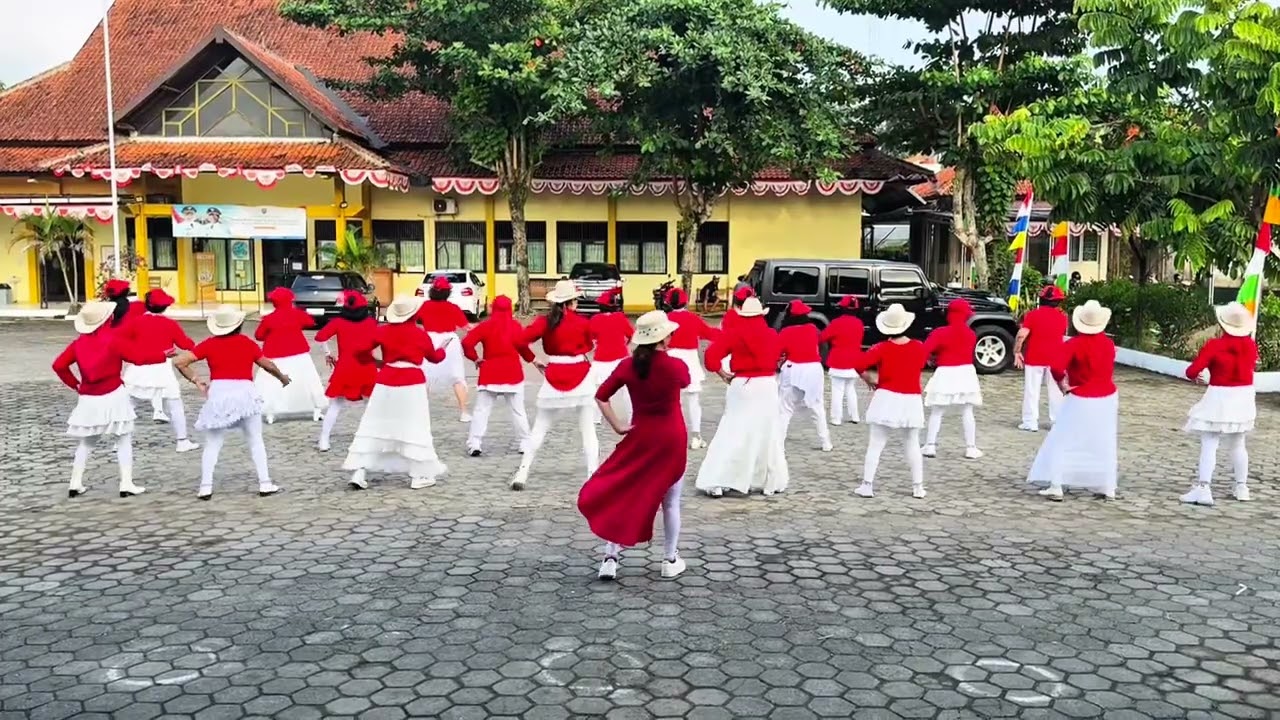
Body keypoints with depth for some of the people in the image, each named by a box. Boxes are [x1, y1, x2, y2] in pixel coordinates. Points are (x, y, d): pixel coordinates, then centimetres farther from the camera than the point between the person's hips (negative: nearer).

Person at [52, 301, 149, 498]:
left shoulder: (79, 343, 5)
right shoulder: (114, 338, -8)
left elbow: (59, 365, 2)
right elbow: (139, 358, -11)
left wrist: (74, 384, 10)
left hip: (89, 399, 4)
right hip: (113, 396, -4)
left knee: (86, 442, 19)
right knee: (124, 440, 4)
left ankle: (75, 484, 18)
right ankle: (126, 484, -2)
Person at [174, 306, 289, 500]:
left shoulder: (209, 344, 4)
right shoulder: (247, 342, 3)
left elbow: (179, 362, -1)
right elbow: (268, 365, 11)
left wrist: (196, 382, 6)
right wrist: (282, 377, 28)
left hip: (218, 393, 0)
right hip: (245, 392, 0)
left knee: (212, 444, 12)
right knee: (256, 441, 12)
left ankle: (205, 487, 6)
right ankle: (265, 484, 9)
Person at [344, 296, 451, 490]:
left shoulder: (383, 331, 2)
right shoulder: (420, 334, -3)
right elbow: (435, 357, 11)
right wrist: (444, 347, 30)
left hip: (386, 382, 3)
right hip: (412, 384, -2)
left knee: (373, 427, 8)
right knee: (415, 429, 5)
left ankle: (359, 472, 3)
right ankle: (419, 475, 8)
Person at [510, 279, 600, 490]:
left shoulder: (545, 321, -3)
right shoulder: (582, 322, -4)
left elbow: (521, 340, -10)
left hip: (554, 378, 1)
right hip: (581, 377, -1)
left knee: (539, 429, 11)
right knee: (588, 430, 4)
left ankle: (522, 474, 10)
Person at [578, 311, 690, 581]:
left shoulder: (628, 365, -7)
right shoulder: (676, 366, -14)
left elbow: (600, 397, -5)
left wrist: (617, 425, -3)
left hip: (640, 437, 2)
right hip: (671, 439, -2)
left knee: (623, 495, 11)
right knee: (670, 501, 12)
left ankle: (611, 558, 6)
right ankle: (670, 561, 22)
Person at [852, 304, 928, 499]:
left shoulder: (882, 348, -10)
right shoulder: (919, 347, -1)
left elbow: (858, 364, -15)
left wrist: (869, 381, 0)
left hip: (887, 400, -2)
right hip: (911, 401, 3)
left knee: (875, 445, 3)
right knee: (912, 446, 15)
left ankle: (867, 485, -1)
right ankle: (918, 487, 16)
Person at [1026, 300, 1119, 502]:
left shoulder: (1074, 344, -16)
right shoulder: (1109, 344, 2)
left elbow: (1056, 368, -28)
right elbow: (1108, 370, 14)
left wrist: (1063, 385, -13)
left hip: (1080, 400, -5)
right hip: (1107, 398, 5)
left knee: (1062, 443, 2)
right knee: (1104, 445, 16)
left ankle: (1056, 486, -4)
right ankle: (1108, 488, 20)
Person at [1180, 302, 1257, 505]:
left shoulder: (1214, 346, -18)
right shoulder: (1250, 345, -1)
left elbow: (1192, 371, -16)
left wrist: (1194, 376, 5)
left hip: (1220, 398, -6)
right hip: (1244, 397, 6)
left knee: (1209, 445, -6)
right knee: (1238, 445, 19)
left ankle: (1203, 489, -14)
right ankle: (1242, 487, 25)